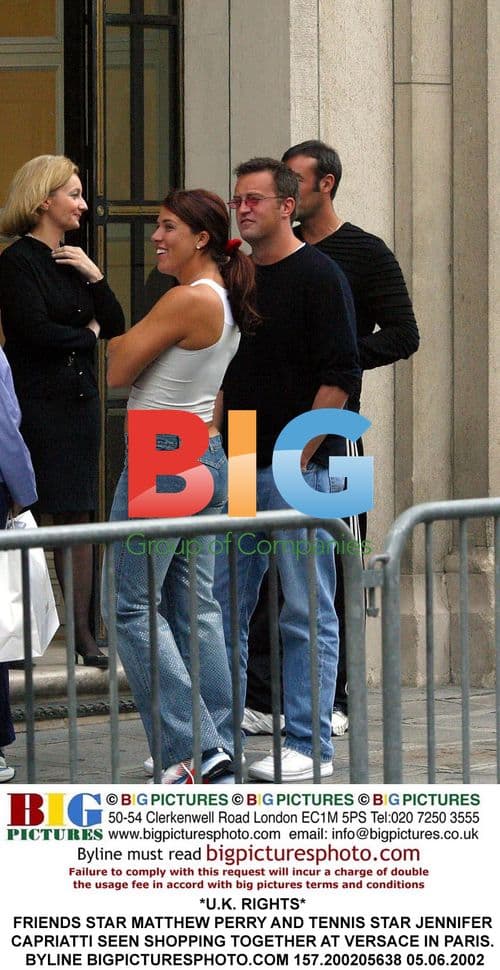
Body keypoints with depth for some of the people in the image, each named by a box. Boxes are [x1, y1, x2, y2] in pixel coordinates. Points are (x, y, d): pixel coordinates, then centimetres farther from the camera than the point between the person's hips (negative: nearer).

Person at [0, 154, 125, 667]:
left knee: (78, 517, 6)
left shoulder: (72, 260, 16)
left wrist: (94, 276, -2)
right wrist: (86, 334, 0)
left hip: (79, 400, 7)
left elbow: (114, 325, 13)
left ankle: (83, 634, 8)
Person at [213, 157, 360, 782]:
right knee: (221, 607, 7)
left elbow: (339, 378, -12)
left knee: (307, 613, -2)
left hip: (299, 469, -7)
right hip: (238, 472, 7)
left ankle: (310, 747, 1)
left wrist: (297, 460, -15)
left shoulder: (318, 277, -6)